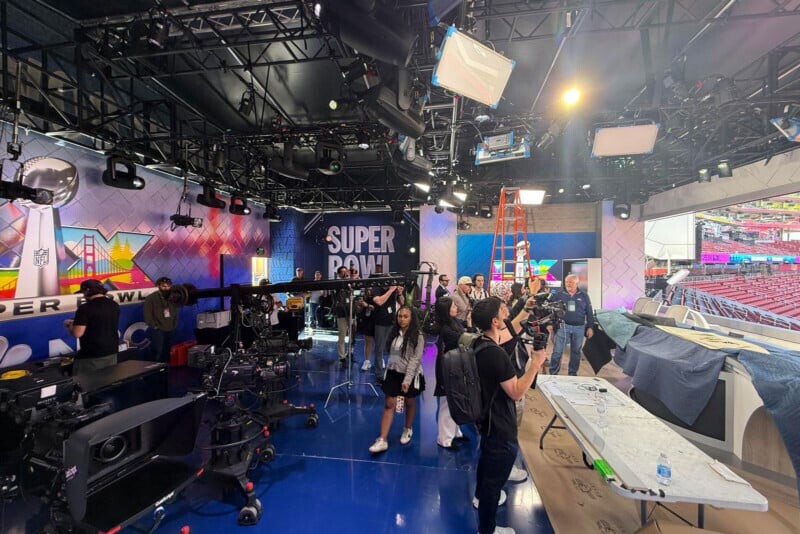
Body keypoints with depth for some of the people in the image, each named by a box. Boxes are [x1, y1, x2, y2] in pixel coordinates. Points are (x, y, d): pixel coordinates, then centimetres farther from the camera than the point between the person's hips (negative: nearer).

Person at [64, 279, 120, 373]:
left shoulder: (85, 308, -15)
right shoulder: (115, 306, 4)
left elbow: (77, 333, -17)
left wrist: (70, 325, 3)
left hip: (91, 357, -6)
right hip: (111, 353, 6)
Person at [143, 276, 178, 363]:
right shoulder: (151, 298, -6)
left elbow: (175, 313, 16)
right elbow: (148, 314, -8)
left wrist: (174, 325, 4)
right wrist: (154, 326, -10)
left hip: (170, 329, 5)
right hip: (157, 330, -5)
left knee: (167, 352, 12)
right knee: (157, 352, -8)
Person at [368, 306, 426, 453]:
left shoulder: (417, 337, -15)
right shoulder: (395, 333, 2)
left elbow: (415, 359, -19)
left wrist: (407, 379, -24)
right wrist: (389, 368, 11)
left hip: (410, 375, -4)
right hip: (393, 372, 4)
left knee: (410, 402, 15)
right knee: (389, 404, 1)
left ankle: (408, 429, 41)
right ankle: (382, 440, 3)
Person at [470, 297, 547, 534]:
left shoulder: (481, 344, -5)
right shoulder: (497, 354, -33)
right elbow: (516, 392, -27)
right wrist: (536, 363, -25)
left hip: (487, 418, 10)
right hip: (501, 426, -10)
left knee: (487, 457, 33)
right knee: (495, 477, 10)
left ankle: (480, 496, 59)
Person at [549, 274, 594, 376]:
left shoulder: (584, 296, 7)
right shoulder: (558, 295, 2)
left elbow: (589, 313, 10)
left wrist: (590, 327, 6)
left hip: (579, 328, 2)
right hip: (563, 326, -2)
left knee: (576, 352, 12)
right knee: (557, 351, -5)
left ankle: (573, 373, 25)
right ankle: (553, 373, 3)